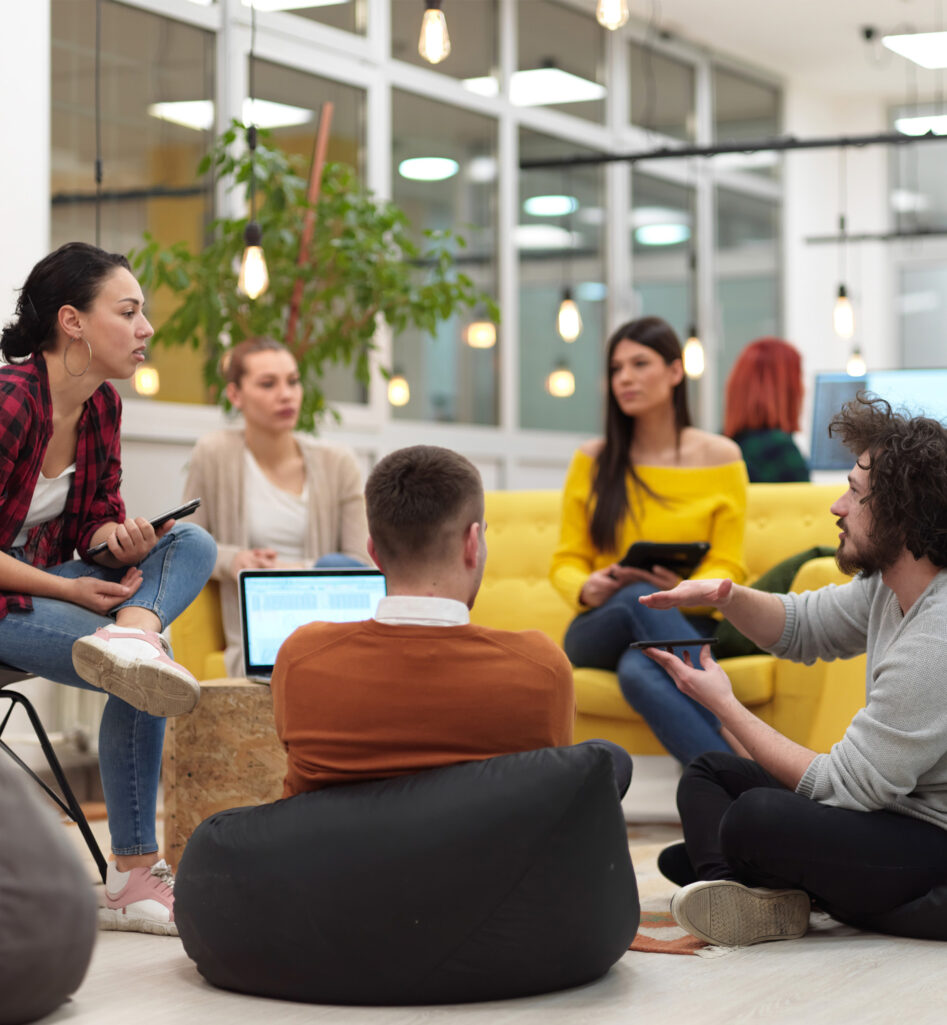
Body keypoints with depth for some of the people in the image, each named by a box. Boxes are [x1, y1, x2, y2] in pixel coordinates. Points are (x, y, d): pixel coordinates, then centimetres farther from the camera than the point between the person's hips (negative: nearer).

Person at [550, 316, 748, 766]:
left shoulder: (719, 457, 6)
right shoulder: (592, 461, 9)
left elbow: (726, 568, 2)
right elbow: (565, 562, 9)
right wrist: (585, 589, -16)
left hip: (685, 626, -1)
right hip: (600, 632, 1)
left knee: (638, 670, -41)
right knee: (638, 596, -39)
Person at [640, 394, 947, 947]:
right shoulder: (889, 583, 0)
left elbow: (843, 787, -24)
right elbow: (803, 626, 17)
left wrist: (724, 704, -14)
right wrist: (727, 597, -6)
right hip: (892, 807, 11)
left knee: (757, 817, -33)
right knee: (707, 772, 14)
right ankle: (729, 880, -12)